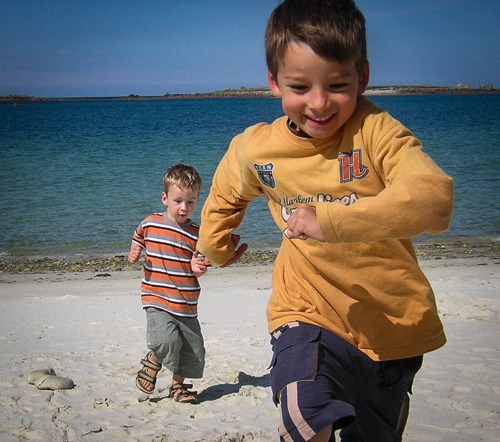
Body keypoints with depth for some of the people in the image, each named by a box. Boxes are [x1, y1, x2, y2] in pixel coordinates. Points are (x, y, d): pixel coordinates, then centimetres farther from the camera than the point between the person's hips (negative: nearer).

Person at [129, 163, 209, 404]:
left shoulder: (196, 234, 0)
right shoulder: (150, 223, 1)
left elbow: (201, 265, 6)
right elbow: (138, 241, 19)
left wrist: (198, 267, -18)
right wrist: (134, 254, -3)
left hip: (186, 305, 2)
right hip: (157, 300, -2)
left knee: (194, 352, 8)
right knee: (167, 340, -24)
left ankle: (177, 385, 34)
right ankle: (152, 363, 10)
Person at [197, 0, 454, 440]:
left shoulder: (376, 131, -18)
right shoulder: (255, 149, -7)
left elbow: (434, 198, -37)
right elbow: (225, 194, 19)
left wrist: (331, 220, -43)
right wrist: (215, 246, 28)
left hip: (392, 325, 0)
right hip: (308, 314, 1)